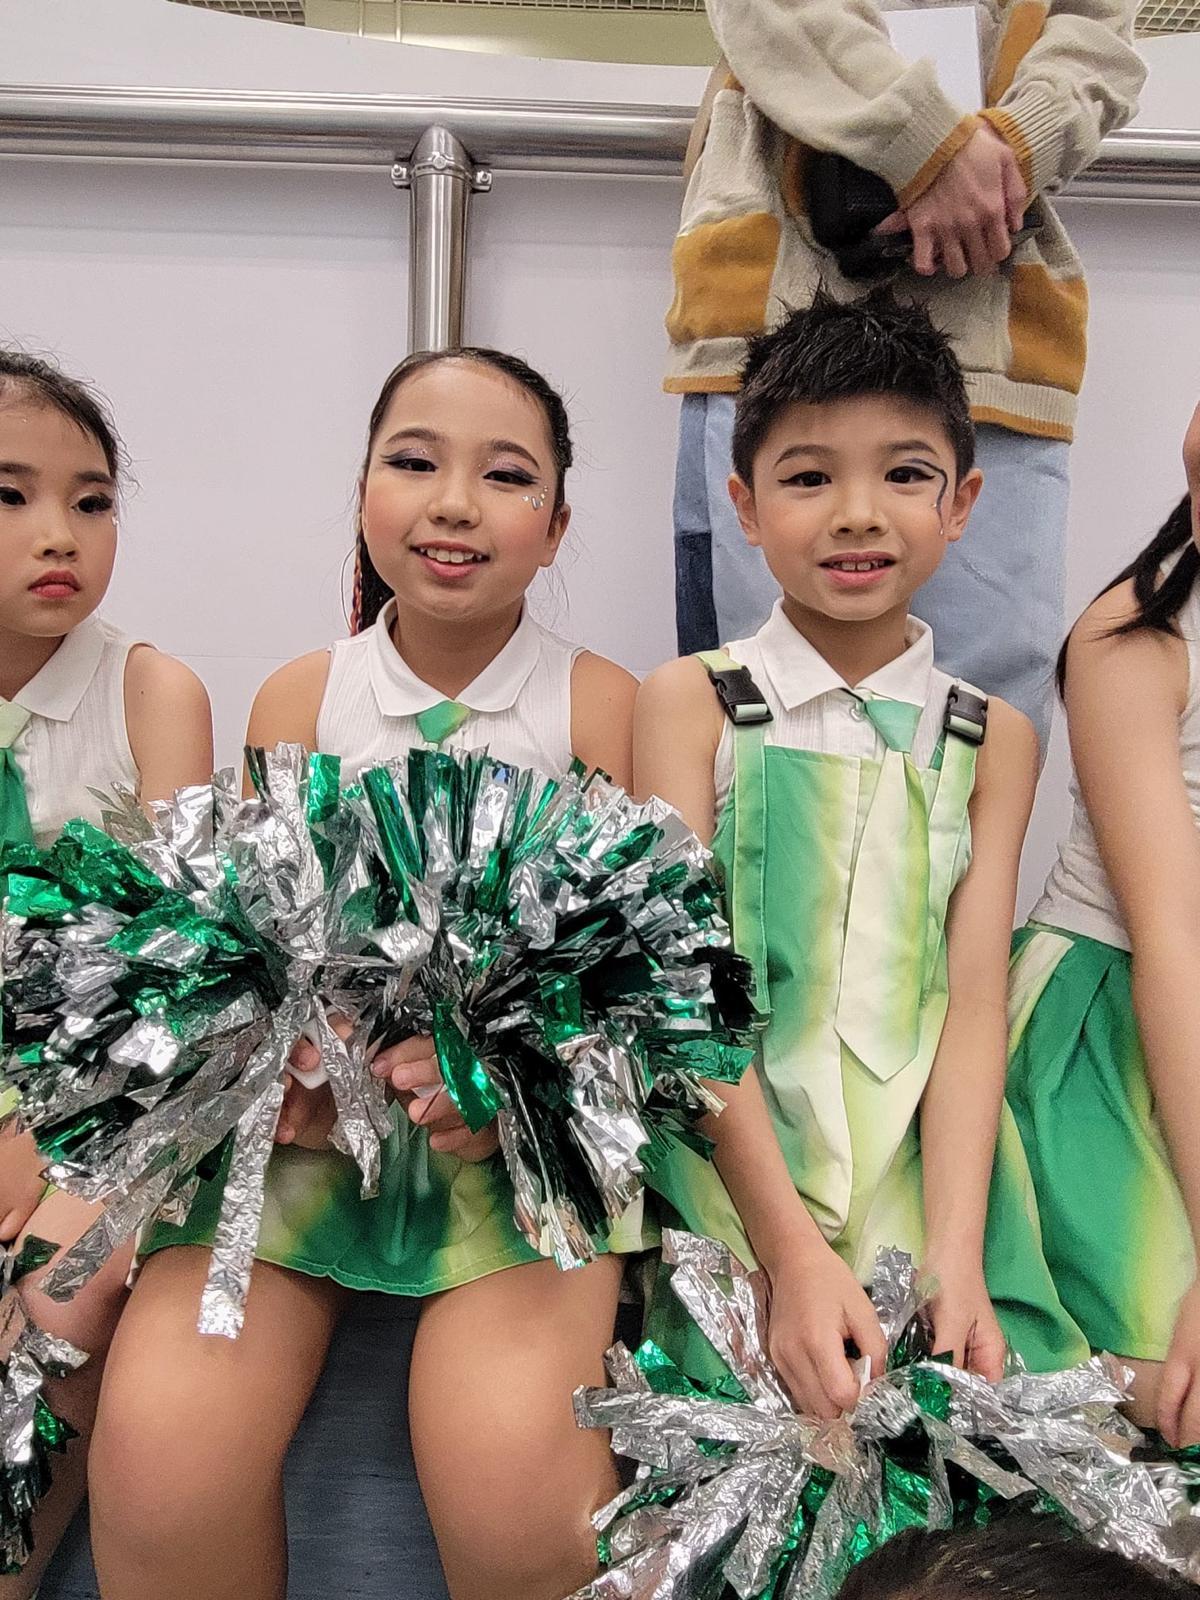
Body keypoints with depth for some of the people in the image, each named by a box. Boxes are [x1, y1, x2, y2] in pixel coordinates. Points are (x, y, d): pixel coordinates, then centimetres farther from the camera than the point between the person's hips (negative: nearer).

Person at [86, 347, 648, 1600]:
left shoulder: (599, 702, 2)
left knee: (508, 1484, -26)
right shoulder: (300, 697, 8)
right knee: (160, 1472, -21)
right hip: (311, 1113, 2)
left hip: (518, 1121, -1)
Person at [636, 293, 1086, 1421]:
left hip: (925, 1162, 3)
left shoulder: (993, 740, 8)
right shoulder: (690, 703, 0)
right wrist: (792, 1249, -17)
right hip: (732, 1150, -2)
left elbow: (972, 1003, 0)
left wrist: (954, 1259, -14)